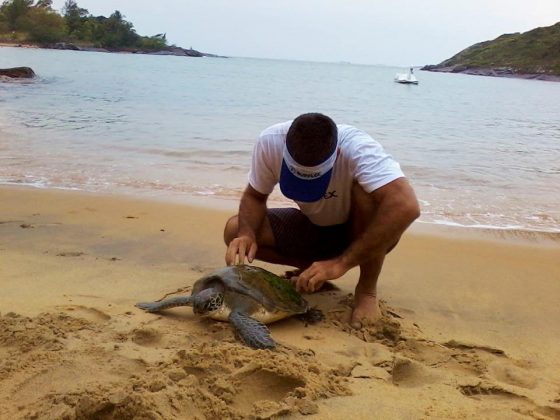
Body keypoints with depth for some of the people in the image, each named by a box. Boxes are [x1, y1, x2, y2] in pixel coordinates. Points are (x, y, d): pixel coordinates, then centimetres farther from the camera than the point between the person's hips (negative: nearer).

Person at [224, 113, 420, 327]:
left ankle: (367, 290, -17)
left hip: (363, 232, -3)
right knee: (234, 230, -16)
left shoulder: (357, 149, -35)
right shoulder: (270, 142, -23)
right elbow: (254, 196, -7)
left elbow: (407, 207, -46)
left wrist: (341, 262, -45)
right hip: (313, 226, 4)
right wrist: (246, 234, -29)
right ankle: (312, 270, 2)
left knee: (366, 190, -36)